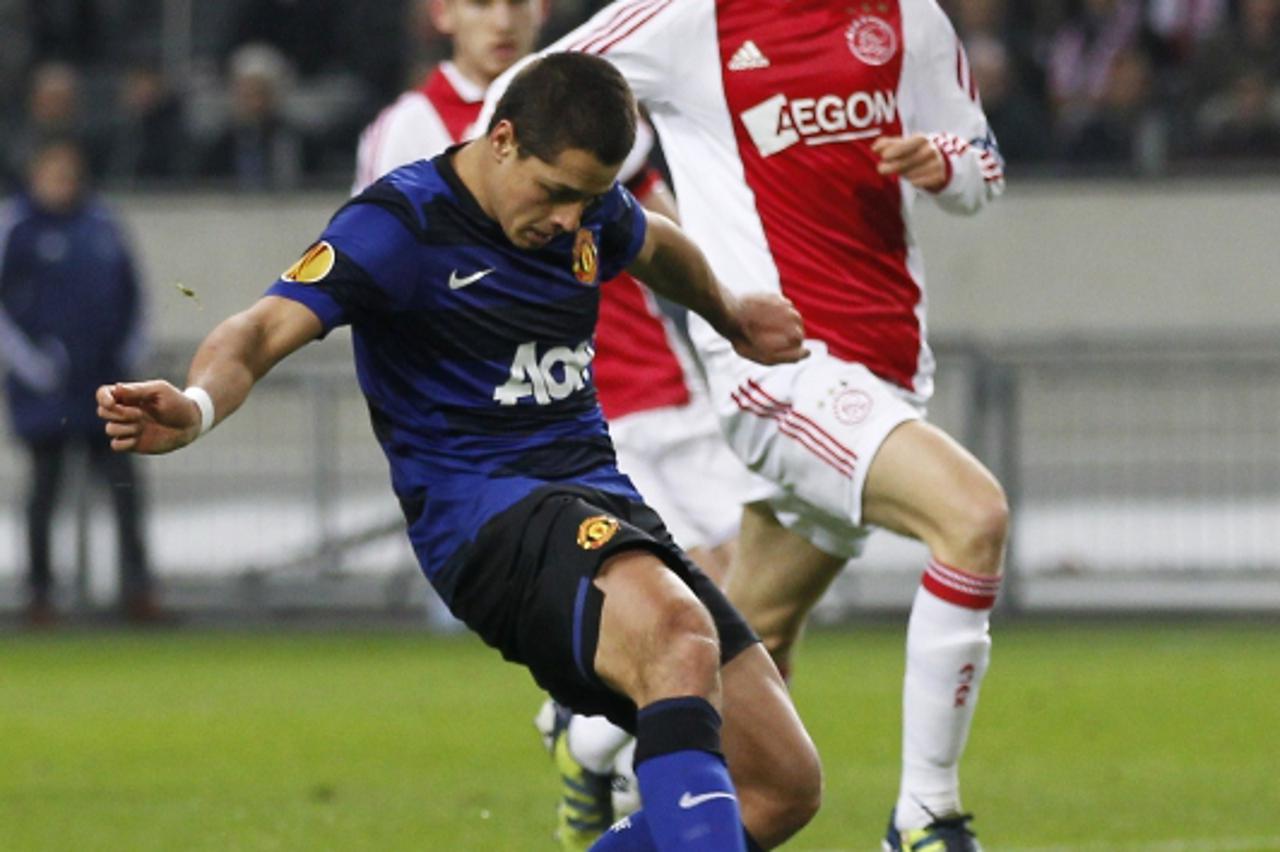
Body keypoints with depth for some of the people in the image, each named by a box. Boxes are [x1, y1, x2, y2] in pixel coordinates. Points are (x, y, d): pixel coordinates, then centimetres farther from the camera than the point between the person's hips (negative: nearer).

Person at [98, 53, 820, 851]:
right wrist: (195, 407, -46)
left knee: (783, 785, 0)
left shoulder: (587, 206, 10)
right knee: (680, 635, -39)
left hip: (604, 507, 8)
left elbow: (657, 247, 35)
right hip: (485, 509, -8)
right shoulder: (400, 224, -12)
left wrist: (730, 315, 53)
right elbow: (268, 327, -25)